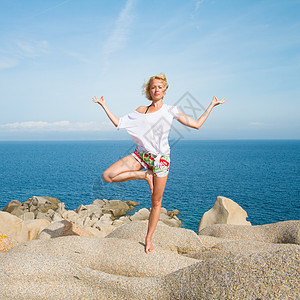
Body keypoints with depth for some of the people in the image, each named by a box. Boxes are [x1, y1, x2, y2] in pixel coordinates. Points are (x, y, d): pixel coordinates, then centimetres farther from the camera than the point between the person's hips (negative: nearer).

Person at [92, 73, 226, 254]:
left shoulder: (171, 111, 5)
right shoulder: (141, 111, 10)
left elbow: (197, 124, 6)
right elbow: (118, 123, 11)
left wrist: (212, 105, 8)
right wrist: (104, 105, 13)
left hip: (160, 157, -2)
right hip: (141, 155, 2)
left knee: (156, 202, 2)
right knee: (108, 176, -16)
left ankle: (148, 239, 20)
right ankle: (144, 175, 1)